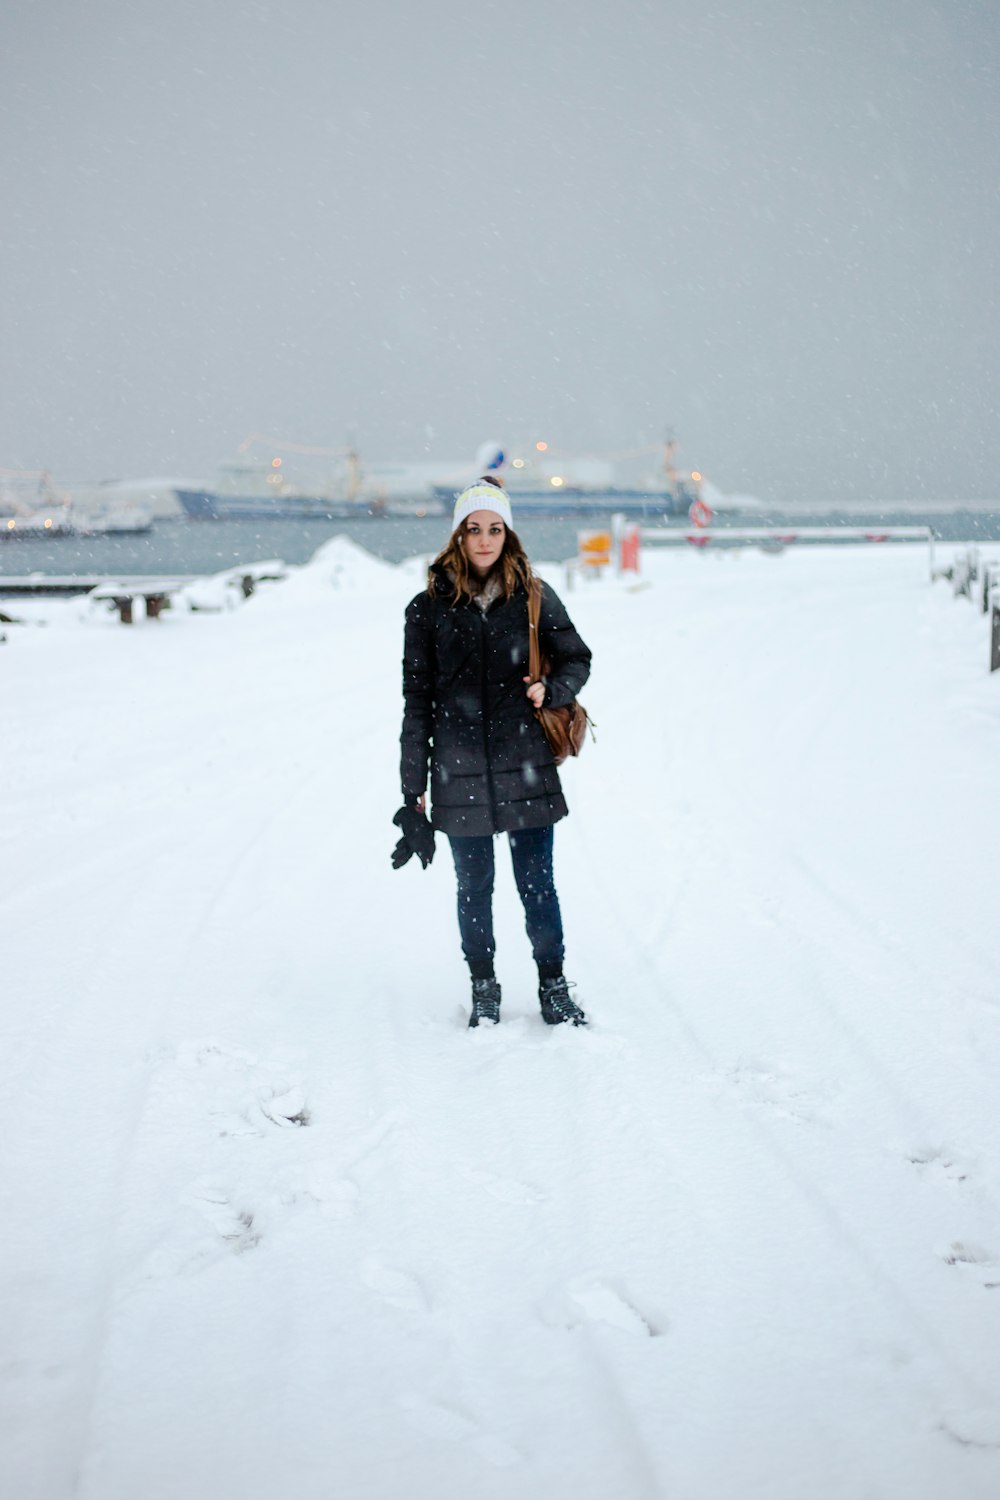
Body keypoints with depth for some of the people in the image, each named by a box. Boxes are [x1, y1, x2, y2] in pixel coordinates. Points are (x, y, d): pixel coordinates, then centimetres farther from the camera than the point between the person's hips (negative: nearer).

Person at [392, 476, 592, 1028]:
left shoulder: (534, 597, 1)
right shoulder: (430, 607, 1)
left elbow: (577, 660, 12)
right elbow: (417, 702, 3)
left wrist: (551, 689, -11)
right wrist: (413, 789, 1)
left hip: (526, 767, 0)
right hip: (459, 772, 0)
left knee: (537, 884, 4)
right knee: (473, 887, 9)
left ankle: (554, 987, 20)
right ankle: (483, 987, 26)